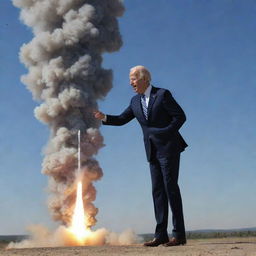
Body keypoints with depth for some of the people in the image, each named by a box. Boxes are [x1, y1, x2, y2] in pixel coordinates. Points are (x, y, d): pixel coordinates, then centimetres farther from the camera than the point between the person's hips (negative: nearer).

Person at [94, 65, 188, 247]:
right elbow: (122, 119, 14)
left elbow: (181, 116, -8)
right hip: (153, 152, 7)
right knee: (158, 190, 5)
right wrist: (104, 117, -2)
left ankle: (179, 235, -3)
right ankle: (161, 235, 7)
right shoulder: (135, 101, 12)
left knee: (170, 187, -8)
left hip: (168, 147, -6)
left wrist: (166, 133, -16)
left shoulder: (163, 94, -6)